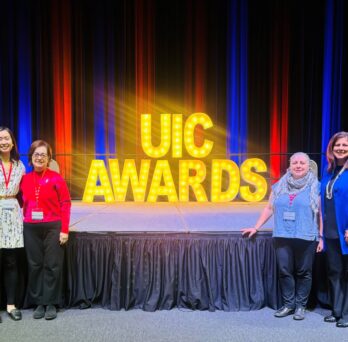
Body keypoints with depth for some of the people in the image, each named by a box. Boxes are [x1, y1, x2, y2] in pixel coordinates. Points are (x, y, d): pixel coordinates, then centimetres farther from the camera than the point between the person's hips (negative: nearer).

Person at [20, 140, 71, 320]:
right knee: (35, 265, 10)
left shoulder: (56, 178, -6)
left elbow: (65, 204, -7)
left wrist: (64, 230, -10)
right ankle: (39, 303, 24)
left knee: (52, 265, 4)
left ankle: (51, 304, 17)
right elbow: (23, 203, 13)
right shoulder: (25, 179, 6)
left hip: (53, 227, -3)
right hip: (31, 228, 4)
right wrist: (25, 222, 2)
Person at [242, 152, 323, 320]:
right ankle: (288, 304, 20)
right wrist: (256, 227, 10)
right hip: (282, 237, 3)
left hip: (306, 238, -2)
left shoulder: (316, 187, 1)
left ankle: (300, 305, 21)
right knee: (284, 271, 5)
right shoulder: (279, 186, 9)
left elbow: (320, 213, 1)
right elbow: (269, 209, 13)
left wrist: (321, 237, -3)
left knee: (303, 272, 7)